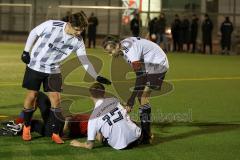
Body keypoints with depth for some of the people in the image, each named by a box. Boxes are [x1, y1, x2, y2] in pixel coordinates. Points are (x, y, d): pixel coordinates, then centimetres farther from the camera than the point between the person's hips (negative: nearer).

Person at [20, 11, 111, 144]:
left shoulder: (77, 41, -12)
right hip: (35, 66, -3)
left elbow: (84, 60, -4)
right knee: (31, 96, 0)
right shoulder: (52, 25, -22)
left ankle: (55, 134, 5)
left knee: (55, 99, -5)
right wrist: (26, 51, -5)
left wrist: (97, 77, -11)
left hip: (53, 70, 3)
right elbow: (34, 33, -6)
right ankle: (26, 127, 22)